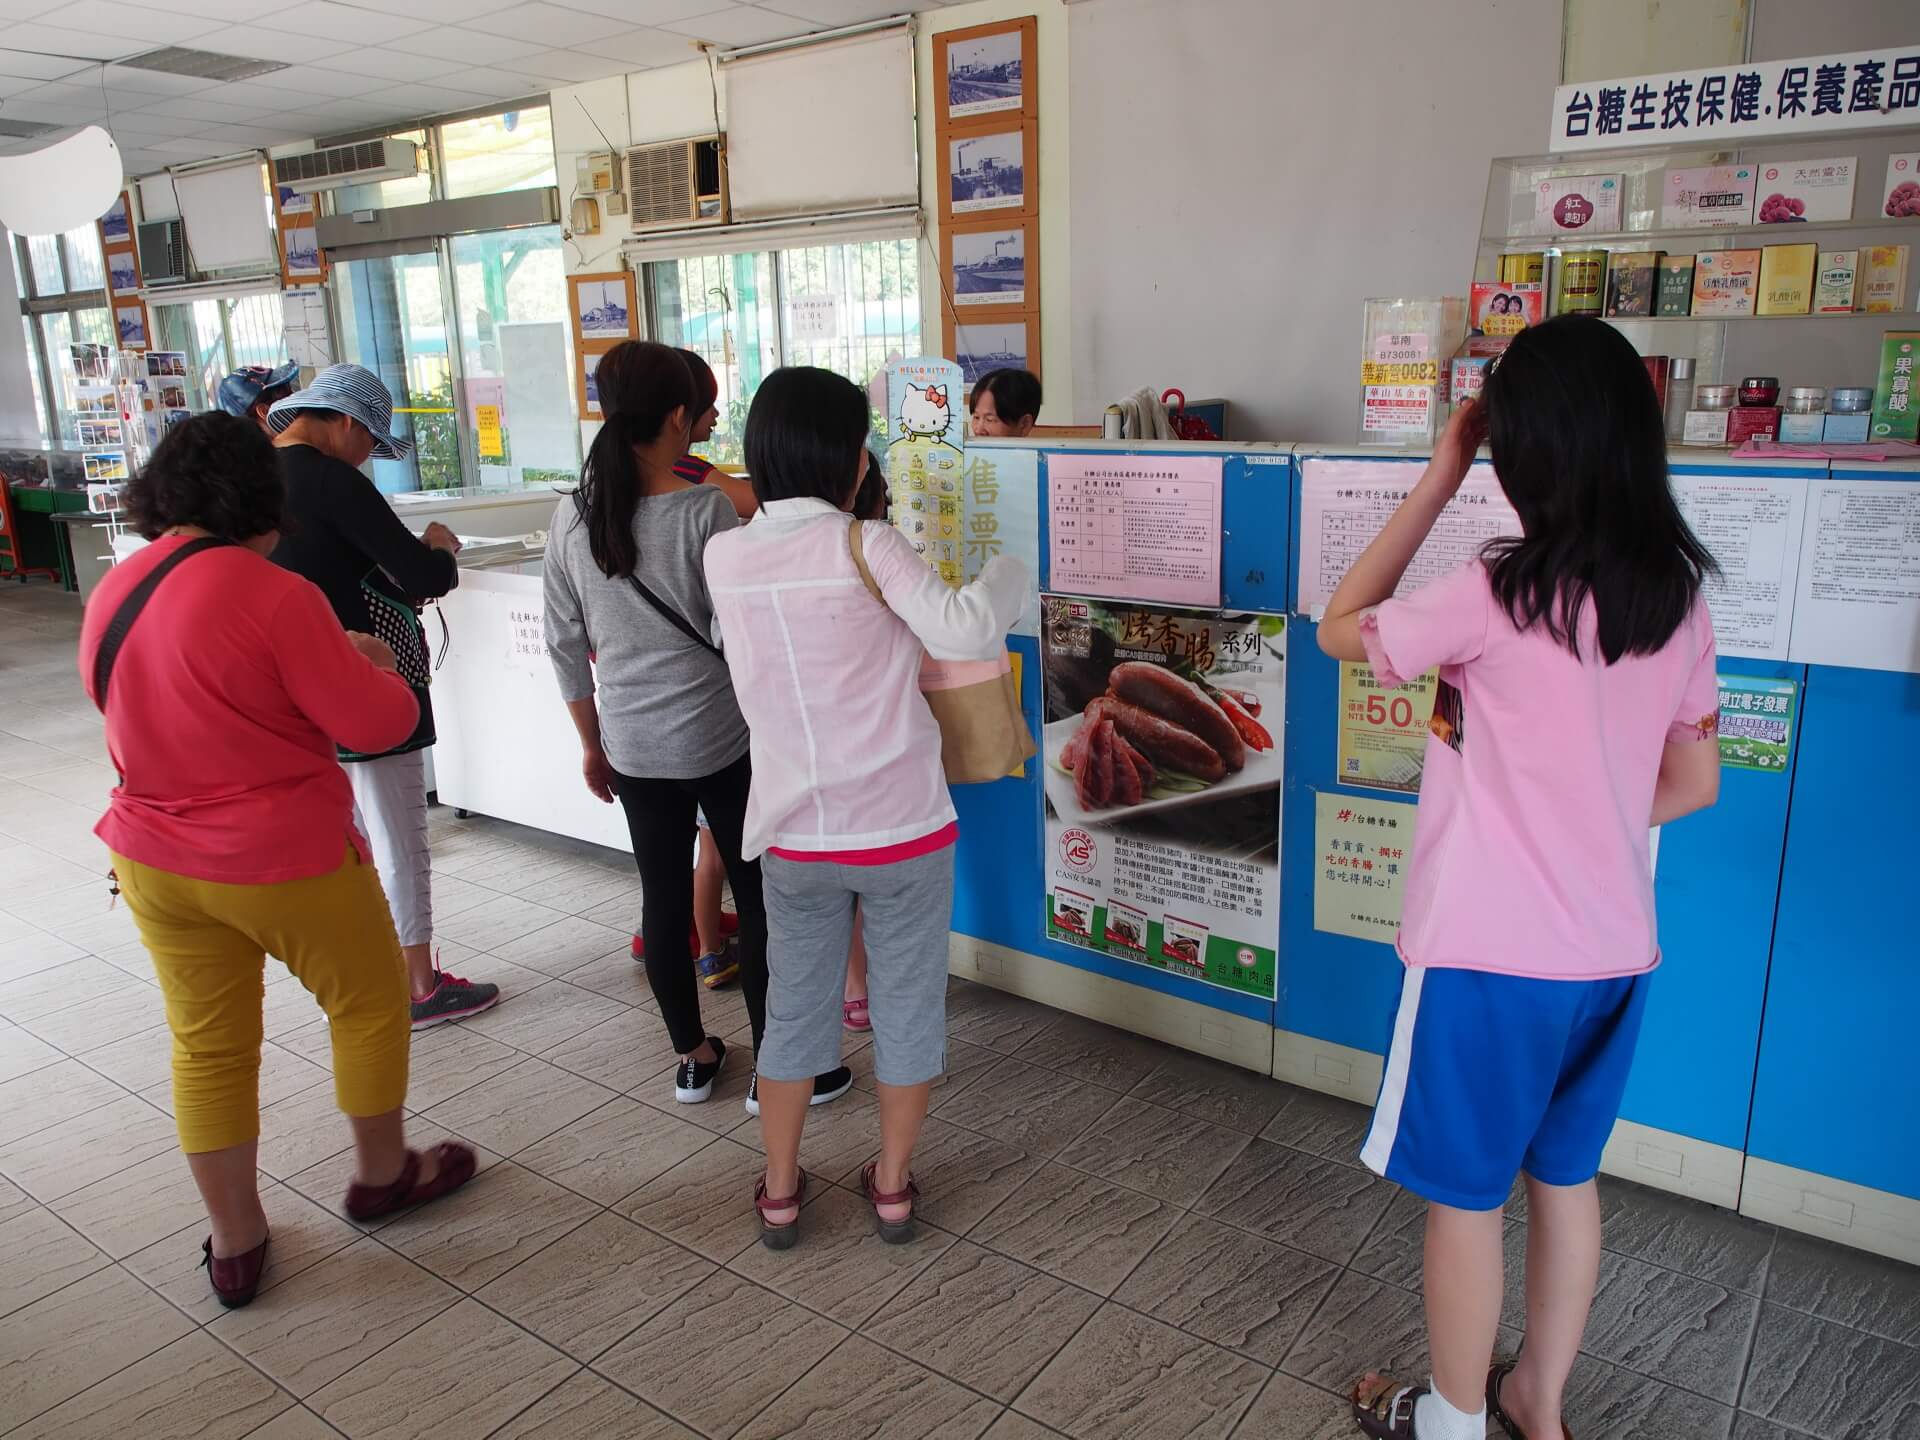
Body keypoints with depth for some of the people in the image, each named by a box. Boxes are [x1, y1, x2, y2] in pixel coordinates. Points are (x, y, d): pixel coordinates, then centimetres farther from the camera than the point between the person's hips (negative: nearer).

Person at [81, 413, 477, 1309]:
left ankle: (233, 1245, 29)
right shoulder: (273, 595, -21)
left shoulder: (111, 593, 2)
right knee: (369, 1003, 17)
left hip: (156, 862, 7)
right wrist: (371, 668, 4)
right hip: (285, 860, -6)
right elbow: (377, 723, -18)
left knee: (207, 1044, 17)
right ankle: (382, 1174, 36)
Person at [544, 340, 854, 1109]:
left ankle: (692, 1057, 29)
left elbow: (566, 646, 5)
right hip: (719, 736, -5)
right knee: (760, 899, 8)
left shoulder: (573, 516, -1)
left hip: (632, 744, 5)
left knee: (663, 896, 15)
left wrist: (592, 742, 15)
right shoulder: (706, 509, -16)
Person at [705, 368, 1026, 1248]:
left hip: (795, 834, 4)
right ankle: (893, 1186, 30)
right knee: (908, 1005, 15)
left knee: (793, 1007, 19)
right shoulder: (868, 547, -15)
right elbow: (966, 633, -24)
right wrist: (1007, 571, -6)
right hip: (902, 828, -3)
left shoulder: (725, 557, -1)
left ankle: (779, 1193, 31)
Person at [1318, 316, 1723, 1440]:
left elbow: (1341, 629, -5)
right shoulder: (1682, 599, 0)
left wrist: (1440, 477, -6)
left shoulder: (1497, 596, -21)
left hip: (1490, 953, -6)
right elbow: (1695, 783, 8)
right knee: (1567, 1181, 23)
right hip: (1613, 951, 7)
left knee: (1465, 1194, 13)